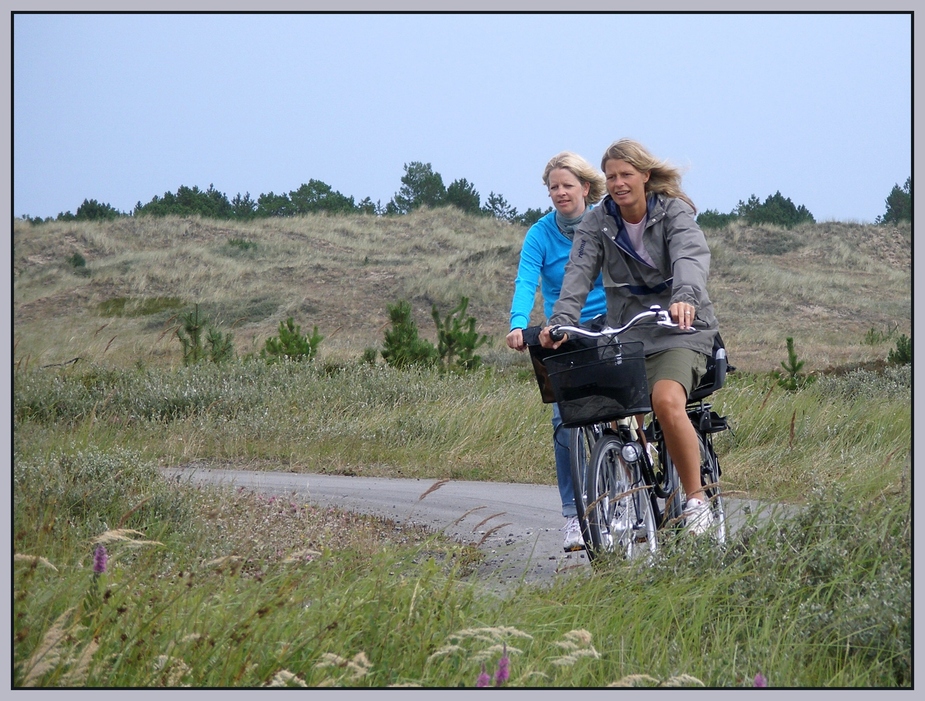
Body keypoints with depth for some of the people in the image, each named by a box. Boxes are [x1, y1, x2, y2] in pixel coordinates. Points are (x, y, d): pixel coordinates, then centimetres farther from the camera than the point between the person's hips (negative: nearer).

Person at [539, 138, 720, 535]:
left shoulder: (675, 213, -6)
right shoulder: (597, 223, 4)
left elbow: (691, 257, -25)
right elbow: (579, 273, -10)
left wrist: (685, 297, -47)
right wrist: (561, 319, -29)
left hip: (679, 328, -4)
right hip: (626, 333, 4)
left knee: (667, 402, -29)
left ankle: (697, 500, -19)